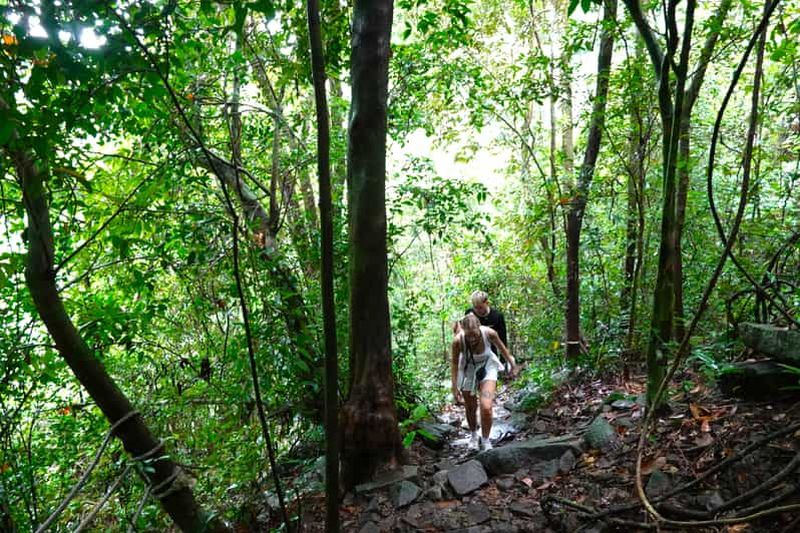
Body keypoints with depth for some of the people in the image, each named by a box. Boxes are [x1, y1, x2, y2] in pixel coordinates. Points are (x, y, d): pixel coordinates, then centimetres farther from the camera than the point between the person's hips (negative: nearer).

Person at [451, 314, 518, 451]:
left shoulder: (489, 333, -29)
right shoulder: (458, 340, -31)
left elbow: (502, 348, -7)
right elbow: (454, 363, -14)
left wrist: (512, 364, 6)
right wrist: (455, 388, -12)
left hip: (487, 366, 0)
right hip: (468, 370, 0)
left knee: (486, 407, -15)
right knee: (470, 408, 15)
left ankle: (485, 440, 10)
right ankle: (473, 435, 44)